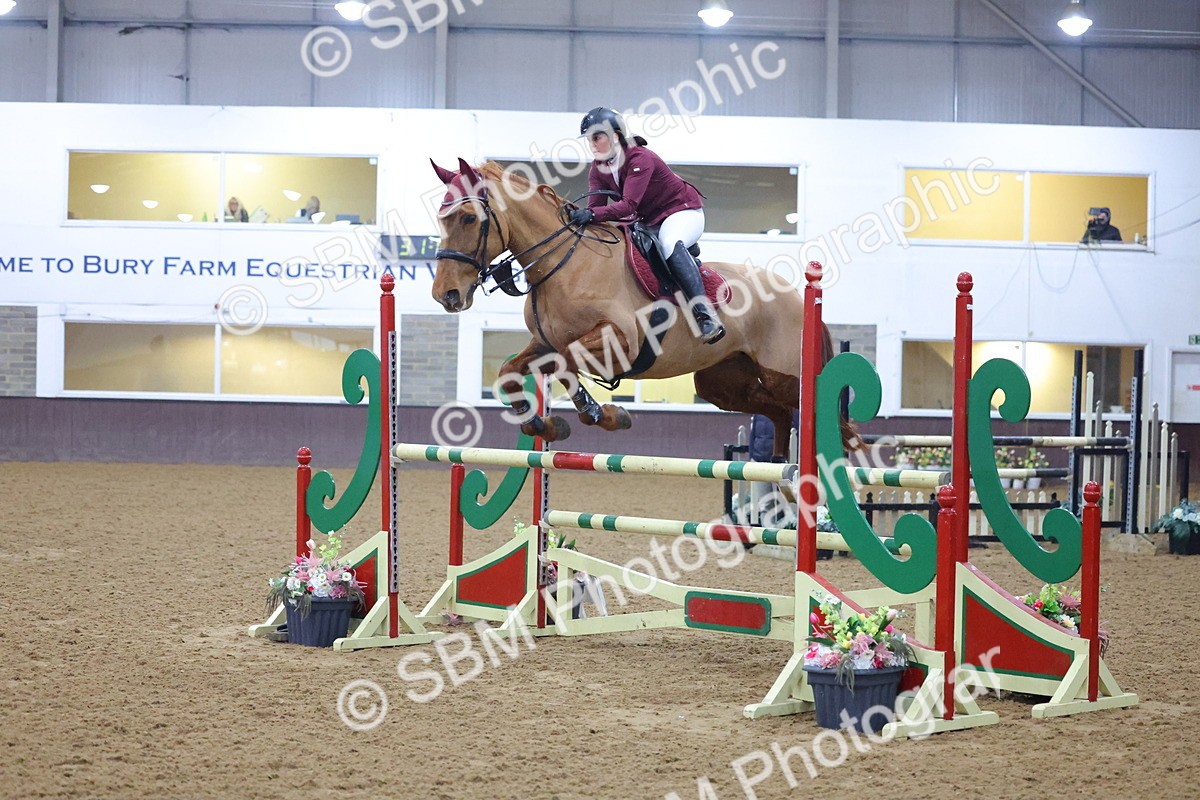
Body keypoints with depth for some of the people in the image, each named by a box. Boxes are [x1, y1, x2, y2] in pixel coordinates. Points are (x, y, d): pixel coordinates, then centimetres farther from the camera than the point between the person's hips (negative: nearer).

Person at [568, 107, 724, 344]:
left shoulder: (640, 159, -26)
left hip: (683, 211, -9)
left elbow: (629, 205, -37)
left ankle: (705, 313, -49)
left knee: (669, 244, -38)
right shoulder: (598, 169, -2)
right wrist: (579, 217, -33)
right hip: (648, 222, 9)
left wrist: (592, 215, -50)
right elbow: (595, 207, -11)